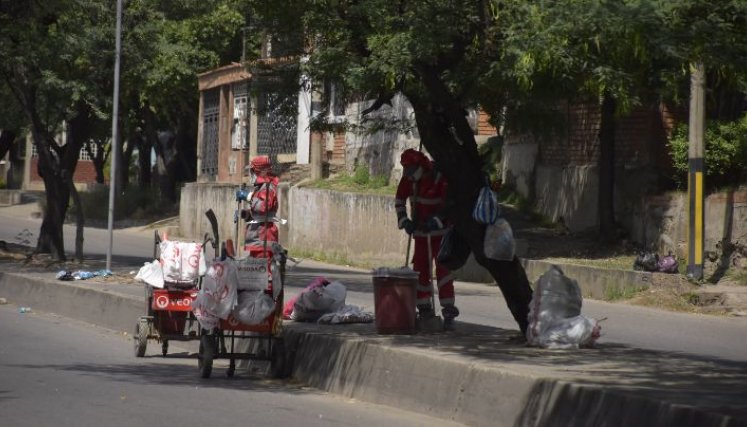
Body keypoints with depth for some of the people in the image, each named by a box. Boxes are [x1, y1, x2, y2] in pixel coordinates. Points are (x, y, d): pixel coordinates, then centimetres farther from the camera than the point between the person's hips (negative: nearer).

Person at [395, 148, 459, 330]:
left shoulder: (440, 177, -21)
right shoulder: (408, 179, -3)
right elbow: (399, 200, 6)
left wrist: (436, 221, -33)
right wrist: (404, 221, -8)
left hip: (440, 231, -6)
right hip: (420, 231, 6)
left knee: (443, 269, -12)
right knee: (420, 269, 7)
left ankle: (449, 312, -12)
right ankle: (424, 309, 17)